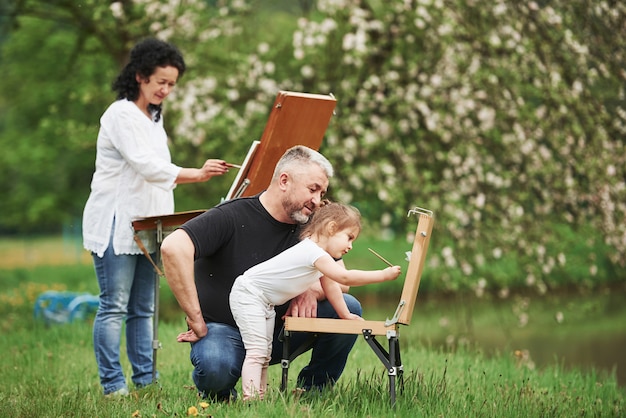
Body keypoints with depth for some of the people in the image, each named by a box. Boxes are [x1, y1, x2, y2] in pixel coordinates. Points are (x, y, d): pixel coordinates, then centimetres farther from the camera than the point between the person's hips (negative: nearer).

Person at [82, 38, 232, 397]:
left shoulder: (154, 118, 17)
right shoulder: (121, 115, -10)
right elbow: (146, 166, -21)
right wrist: (196, 175, -27)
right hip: (116, 225, -9)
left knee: (144, 308, 9)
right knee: (115, 306, -7)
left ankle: (145, 380, 11)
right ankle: (112, 384, -5)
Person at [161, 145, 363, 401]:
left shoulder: (309, 227, 4)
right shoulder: (232, 217, -17)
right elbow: (173, 247, -32)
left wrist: (312, 290, -20)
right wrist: (196, 320, -29)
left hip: (279, 328, 6)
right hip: (224, 329, -6)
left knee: (347, 309, -13)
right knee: (216, 366, -39)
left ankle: (311, 391, 5)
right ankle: (218, 397, -1)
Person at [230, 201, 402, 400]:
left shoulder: (318, 256, 9)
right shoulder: (313, 252, -25)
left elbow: (330, 286, 20)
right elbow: (344, 277, -31)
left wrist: (345, 314, 20)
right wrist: (383, 275, -27)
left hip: (266, 304, 11)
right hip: (248, 293, -11)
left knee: (264, 355, 8)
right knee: (257, 352, -18)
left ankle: (260, 397, 9)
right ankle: (251, 398, -22)